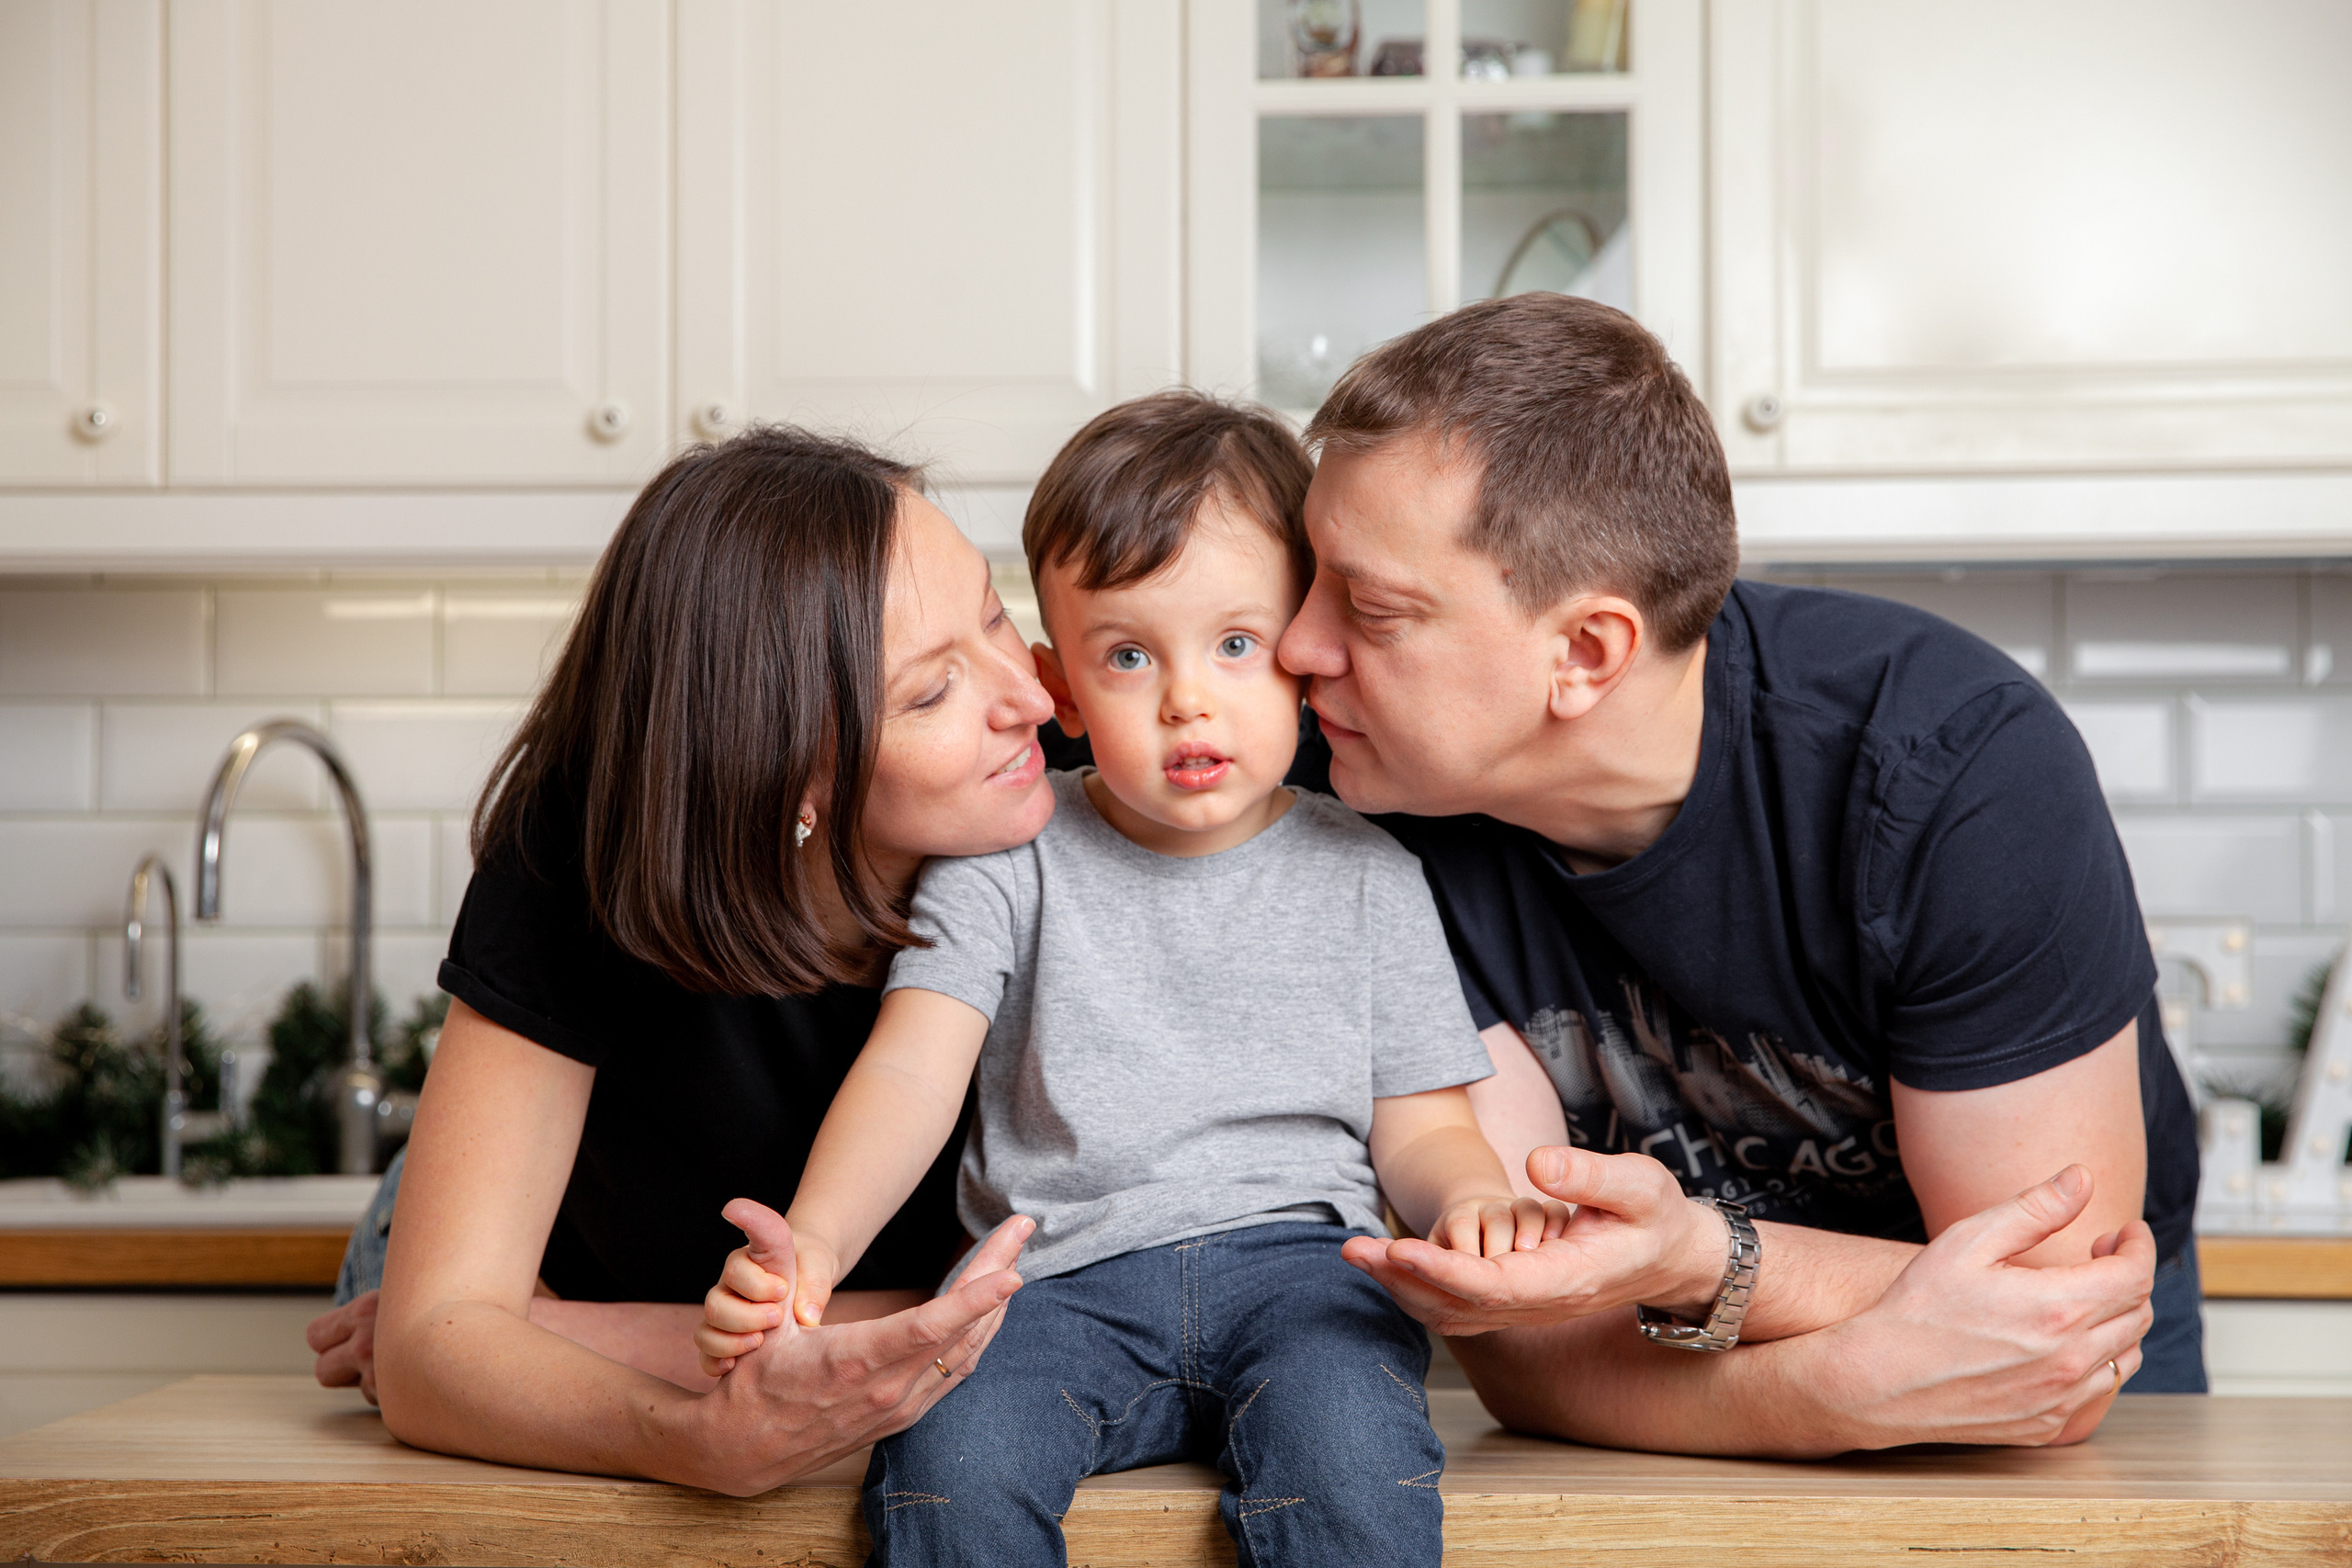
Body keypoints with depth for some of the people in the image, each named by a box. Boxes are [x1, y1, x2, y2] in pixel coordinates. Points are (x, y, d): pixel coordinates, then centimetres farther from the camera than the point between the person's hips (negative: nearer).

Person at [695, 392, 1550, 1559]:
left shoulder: (1365, 873, 10)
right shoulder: (1009, 861, 7)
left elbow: (1416, 1124, 10)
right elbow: (912, 1069, -5)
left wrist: (1471, 1198, -15)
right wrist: (812, 1245, -24)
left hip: (1294, 1254, 0)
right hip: (1064, 1275, 0)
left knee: (1351, 1462, -32)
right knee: (946, 1468, -29)